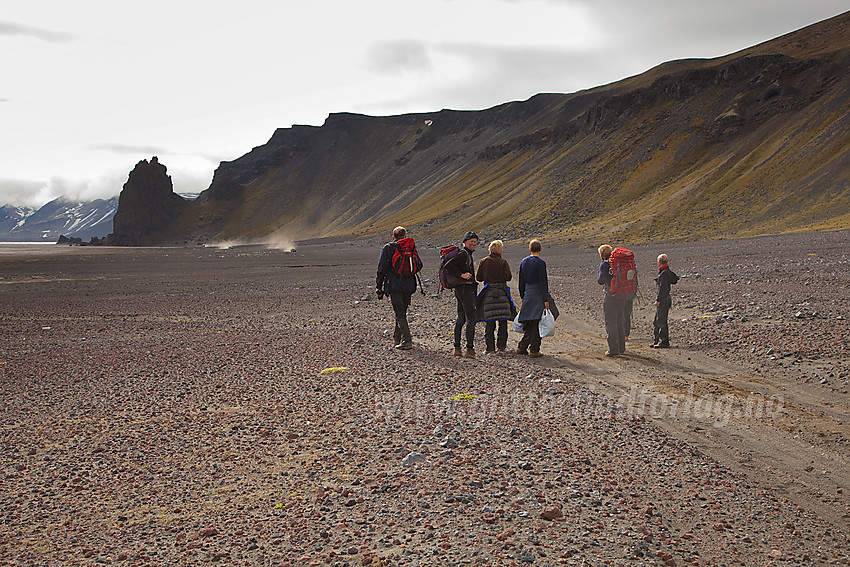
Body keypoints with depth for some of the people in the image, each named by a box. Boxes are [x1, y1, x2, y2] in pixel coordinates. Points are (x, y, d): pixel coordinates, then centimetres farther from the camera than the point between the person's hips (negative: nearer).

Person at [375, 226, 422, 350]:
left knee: (400, 313, -5)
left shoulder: (388, 248, 0)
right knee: (402, 312, 16)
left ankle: (407, 341, -14)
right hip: (409, 285, 4)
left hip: (394, 285, -4)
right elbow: (419, 265, 7)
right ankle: (397, 339, 24)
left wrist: (378, 287, -1)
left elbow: (382, 268, -6)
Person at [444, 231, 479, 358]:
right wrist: (461, 275, -23)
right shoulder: (464, 254, -13)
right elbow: (448, 266, -23)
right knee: (471, 320, -10)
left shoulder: (468, 254, 17)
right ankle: (470, 349, -11)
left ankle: (457, 348, 16)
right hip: (465, 289, -10)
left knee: (461, 319, 12)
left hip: (460, 290, 10)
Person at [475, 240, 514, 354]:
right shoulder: (503, 262, -4)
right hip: (502, 292, -2)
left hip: (488, 293, 2)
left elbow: (478, 277, 3)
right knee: (503, 320, 8)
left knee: (489, 322, 3)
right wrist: (501, 276, 11)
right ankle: (501, 346, 10)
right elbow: (508, 277, -10)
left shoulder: (483, 262, 3)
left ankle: (490, 347, 1)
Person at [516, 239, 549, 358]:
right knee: (535, 323, -2)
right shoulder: (540, 263, -12)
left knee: (527, 324, 14)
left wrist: (522, 296, 21)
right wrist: (546, 299, -9)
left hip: (527, 294, 6)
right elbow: (543, 283, -13)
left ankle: (522, 347, 16)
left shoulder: (523, 262, 7)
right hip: (537, 295, -6)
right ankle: (534, 350, 2)